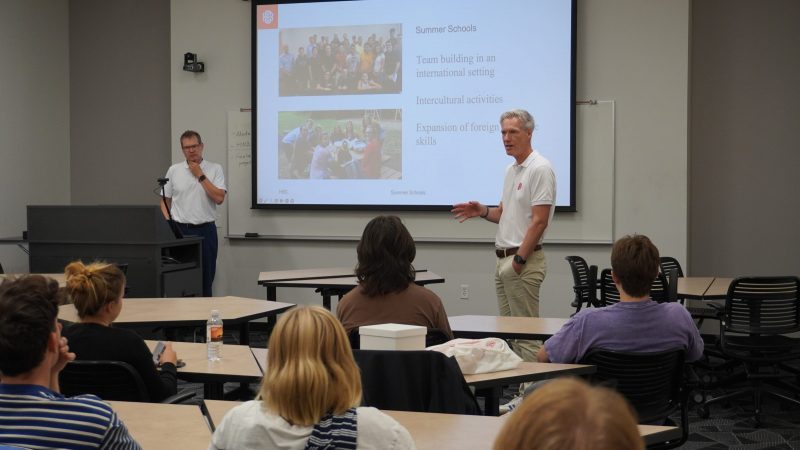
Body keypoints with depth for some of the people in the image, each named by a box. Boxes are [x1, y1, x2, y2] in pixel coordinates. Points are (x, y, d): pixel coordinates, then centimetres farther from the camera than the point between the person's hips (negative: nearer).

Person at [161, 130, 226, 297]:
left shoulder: (215, 169, 1)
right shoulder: (174, 170, 7)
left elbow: (219, 198, -11)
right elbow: (165, 201, 10)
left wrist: (200, 176, -10)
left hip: (206, 231, -1)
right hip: (180, 230, 1)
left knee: (205, 277, 3)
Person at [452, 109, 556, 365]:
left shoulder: (540, 169, -14)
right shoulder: (511, 170, 16)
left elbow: (539, 221, -19)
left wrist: (519, 260, -20)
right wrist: (482, 211, 4)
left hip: (524, 260, -10)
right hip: (504, 258, 10)